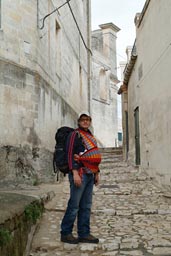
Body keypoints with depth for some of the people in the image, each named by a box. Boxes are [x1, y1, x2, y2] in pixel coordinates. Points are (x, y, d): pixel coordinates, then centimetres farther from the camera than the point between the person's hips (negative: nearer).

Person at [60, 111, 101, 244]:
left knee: (86, 206, 9)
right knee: (74, 205, -4)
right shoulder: (75, 134, -5)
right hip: (80, 173, -8)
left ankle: (84, 234, 16)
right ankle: (65, 233, 7)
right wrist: (75, 173, -22)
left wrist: (96, 173, 20)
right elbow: (70, 154, -14)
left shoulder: (91, 136, 20)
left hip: (90, 175, 8)